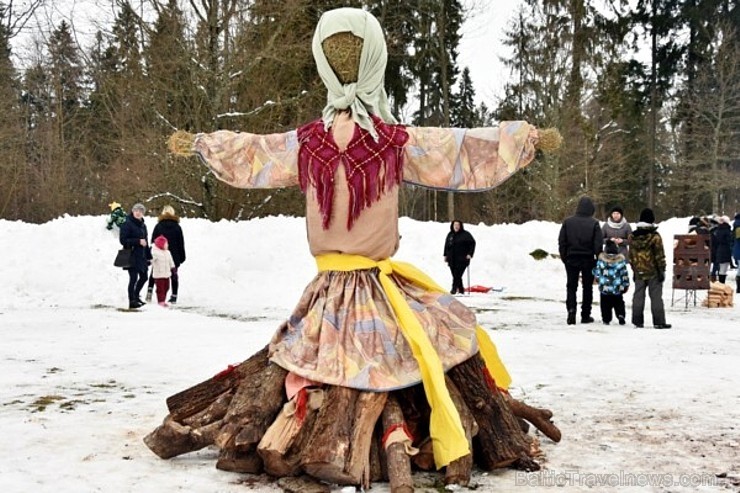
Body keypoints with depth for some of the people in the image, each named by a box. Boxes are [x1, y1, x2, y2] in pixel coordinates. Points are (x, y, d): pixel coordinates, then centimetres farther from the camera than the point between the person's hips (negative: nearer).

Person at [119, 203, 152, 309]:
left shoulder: (143, 225, 14)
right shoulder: (127, 224, -9)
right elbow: (123, 240, -15)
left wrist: (149, 256, 15)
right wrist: (138, 241, -20)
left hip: (141, 256, 8)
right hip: (132, 257, -8)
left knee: (143, 277, 14)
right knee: (133, 278, -5)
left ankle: (136, 296, 32)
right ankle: (132, 301, 3)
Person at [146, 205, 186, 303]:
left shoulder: (158, 226, -1)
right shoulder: (177, 227, 1)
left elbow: (153, 242, 0)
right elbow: (181, 244, 4)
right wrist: (182, 257, 10)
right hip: (174, 256, 0)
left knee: (154, 275, 13)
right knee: (174, 276, 6)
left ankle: (150, 291, 0)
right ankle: (174, 296, 4)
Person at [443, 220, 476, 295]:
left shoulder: (465, 234, -1)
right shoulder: (450, 235, 13)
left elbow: (472, 243, -1)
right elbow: (446, 245, 21)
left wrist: (470, 254, -9)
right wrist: (445, 255, 16)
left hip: (462, 259, -5)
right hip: (452, 259, 5)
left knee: (457, 274, -15)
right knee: (455, 275, 4)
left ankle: (454, 288, -17)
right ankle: (461, 290, 13)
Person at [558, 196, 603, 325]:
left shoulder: (568, 222, -2)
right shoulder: (594, 223, -9)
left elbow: (561, 242, 0)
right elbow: (598, 244, -9)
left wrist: (564, 257, 8)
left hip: (571, 259, 1)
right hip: (588, 260, -1)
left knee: (571, 287, 9)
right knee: (587, 287, 10)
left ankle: (571, 309, -11)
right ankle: (585, 315, 12)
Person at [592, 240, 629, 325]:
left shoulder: (601, 260, -7)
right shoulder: (621, 261, -6)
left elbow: (597, 273, 0)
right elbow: (625, 274, -1)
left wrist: (598, 279, 22)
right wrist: (626, 285, 10)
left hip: (604, 289, -1)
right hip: (617, 289, 1)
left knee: (605, 305, 9)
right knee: (619, 304, 15)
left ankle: (606, 319, 5)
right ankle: (621, 315, 1)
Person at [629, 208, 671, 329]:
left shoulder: (633, 236, 3)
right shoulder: (654, 236, -12)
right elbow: (659, 255, -11)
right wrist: (662, 270, -4)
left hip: (639, 272, 4)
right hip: (653, 271, -4)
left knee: (638, 296, 9)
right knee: (656, 296, 0)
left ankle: (637, 321, 11)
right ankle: (659, 321, 1)